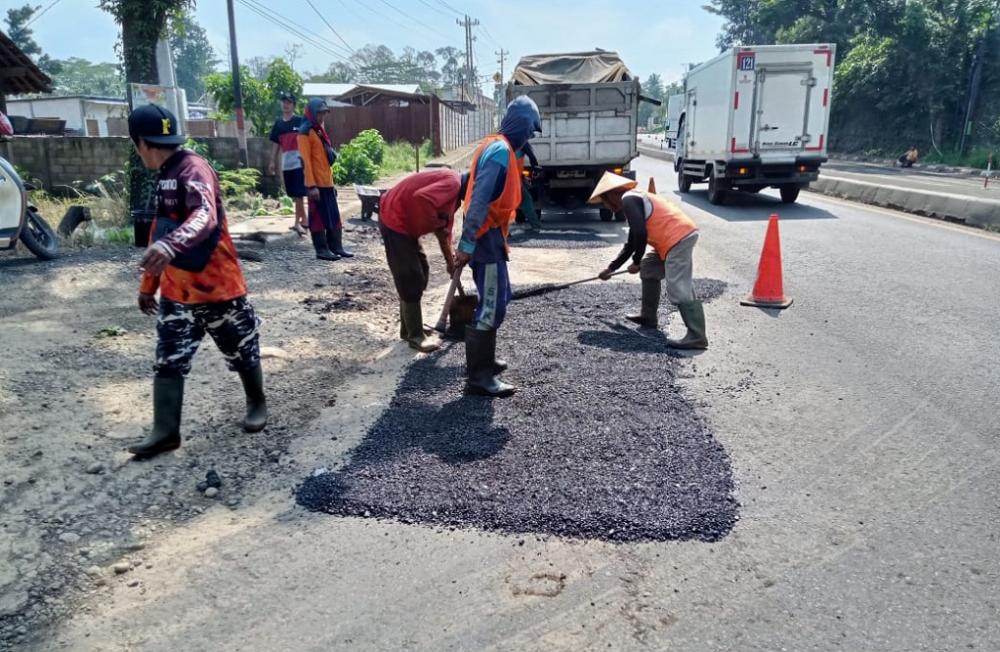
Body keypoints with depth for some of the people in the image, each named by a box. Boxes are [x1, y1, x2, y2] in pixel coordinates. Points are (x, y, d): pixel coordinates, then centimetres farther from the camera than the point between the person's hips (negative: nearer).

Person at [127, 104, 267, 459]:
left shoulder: (195, 170, -17)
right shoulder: (165, 176, 12)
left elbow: (206, 216, -37)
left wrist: (170, 246, -55)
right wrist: (148, 284, 24)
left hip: (219, 287, -8)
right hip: (176, 291, 8)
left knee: (242, 351, 11)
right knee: (168, 360, 4)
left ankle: (257, 403, 34)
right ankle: (165, 431, 12)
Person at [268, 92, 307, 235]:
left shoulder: (300, 121, -2)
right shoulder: (278, 123, 12)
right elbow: (276, 145, 16)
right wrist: (273, 162, 12)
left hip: (299, 162, -5)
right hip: (286, 164, 6)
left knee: (299, 194, -9)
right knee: (294, 195, 9)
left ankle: (298, 222, -5)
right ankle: (304, 220, 18)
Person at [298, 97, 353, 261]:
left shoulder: (320, 130, 19)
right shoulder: (305, 132, -9)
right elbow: (306, 161, -16)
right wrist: (311, 185, -21)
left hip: (327, 182, 9)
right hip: (316, 183, -9)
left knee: (334, 216, 11)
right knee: (318, 216, -2)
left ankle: (336, 247, 19)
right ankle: (321, 250, 3)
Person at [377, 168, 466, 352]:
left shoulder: (454, 189, 14)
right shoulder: (453, 183, -18)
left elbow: (444, 228, 22)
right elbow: (421, 198, -35)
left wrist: (450, 261, 25)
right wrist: (435, 224, -20)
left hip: (405, 223, 11)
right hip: (395, 220, -11)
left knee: (420, 274, 16)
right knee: (411, 280, -5)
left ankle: (409, 328, 26)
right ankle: (415, 336, 5)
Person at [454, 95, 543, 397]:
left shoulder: (500, 148, 14)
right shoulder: (500, 152, -18)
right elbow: (479, 201, -25)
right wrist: (467, 246, -26)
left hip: (490, 236, 10)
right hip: (486, 237, -10)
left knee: (498, 299, 19)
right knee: (491, 307, -6)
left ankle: (481, 360, 31)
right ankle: (478, 377, 0)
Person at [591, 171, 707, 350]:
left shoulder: (628, 200, -5)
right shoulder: (634, 200, 27)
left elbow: (640, 233, -17)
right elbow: (631, 244, 33)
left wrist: (636, 262, -3)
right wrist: (611, 268, 38)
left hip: (679, 237, -11)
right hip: (680, 236, 11)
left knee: (679, 289, -15)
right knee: (648, 269, 25)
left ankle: (697, 337, -17)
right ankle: (648, 317, 31)